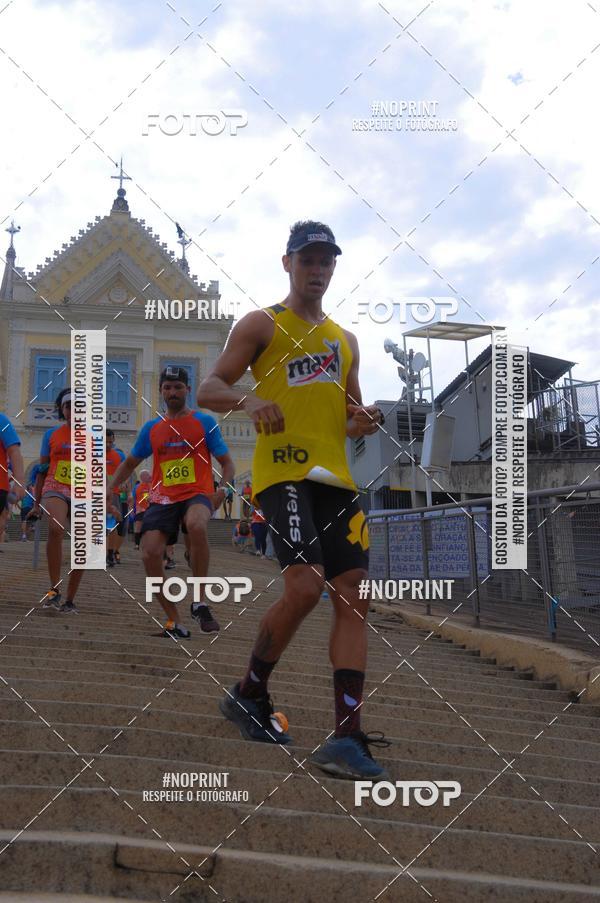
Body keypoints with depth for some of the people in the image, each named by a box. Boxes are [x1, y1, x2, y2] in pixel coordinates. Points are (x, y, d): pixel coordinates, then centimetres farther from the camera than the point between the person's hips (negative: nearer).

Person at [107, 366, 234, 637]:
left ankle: (200, 602, -22)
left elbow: (227, 463, 7)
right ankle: (173, 621, -1)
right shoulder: (151, 428, 16)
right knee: (150, 554, -18)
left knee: (196, 525, -38)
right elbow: (129, 464, 27)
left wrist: (222, 489, -12)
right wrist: (110, 489, 12)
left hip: (196, 495, -3)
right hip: (162, 499, 4)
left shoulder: (205, 422, 7)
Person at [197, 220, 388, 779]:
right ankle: (249, 695, 4)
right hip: (282, 471, -6)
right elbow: (209, 390, 0)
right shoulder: (262, 325, 8)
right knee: (305, 586, -21)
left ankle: (347, 737, -5)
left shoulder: (344, 340, 25)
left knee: (353, 599, -5)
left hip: (336, 477, 6)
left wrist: (363, 422, 6)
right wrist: (248, 400, -22)